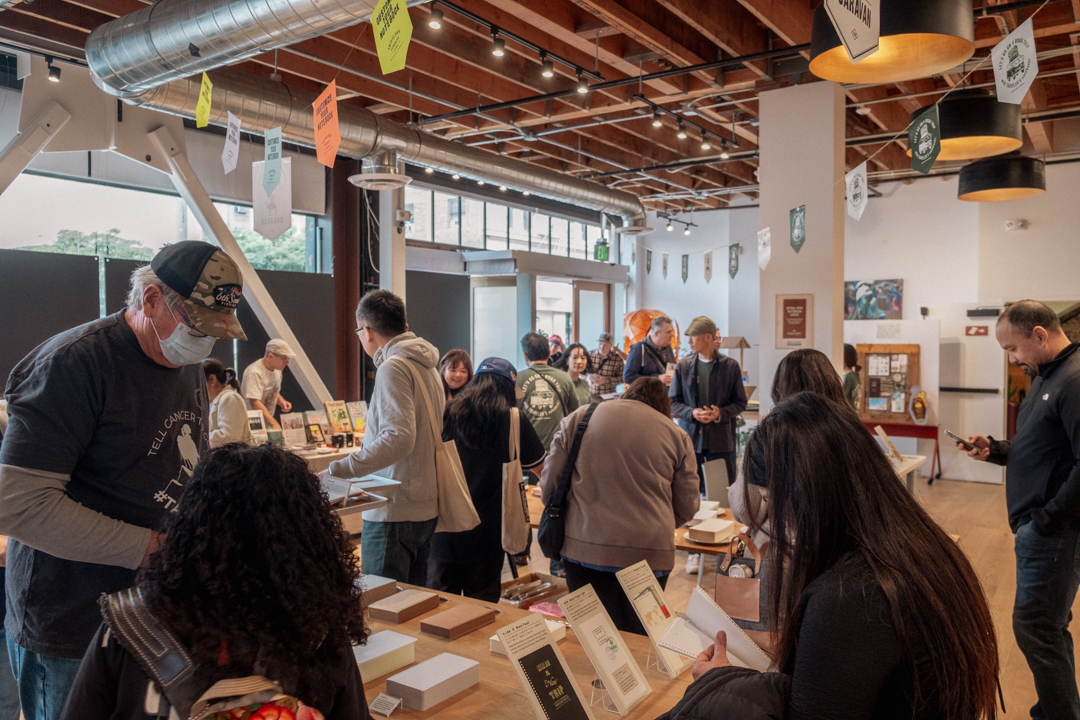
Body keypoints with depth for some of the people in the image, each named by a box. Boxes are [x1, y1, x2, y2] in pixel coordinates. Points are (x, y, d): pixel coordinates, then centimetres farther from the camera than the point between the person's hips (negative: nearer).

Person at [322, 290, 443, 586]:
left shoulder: (394, 366, -15)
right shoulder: (427, 365, 12)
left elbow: (399, 438, -25)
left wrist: (338, 470, -24)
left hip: (394, 511, -9)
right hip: (426, 507, 9)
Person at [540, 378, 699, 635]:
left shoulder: (578, 418, 8)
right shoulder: (676, 435, 9)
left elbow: (550, 480, 8)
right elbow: (687, 506, 11)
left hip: (585, 548, 0)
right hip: (649, 553, 0)